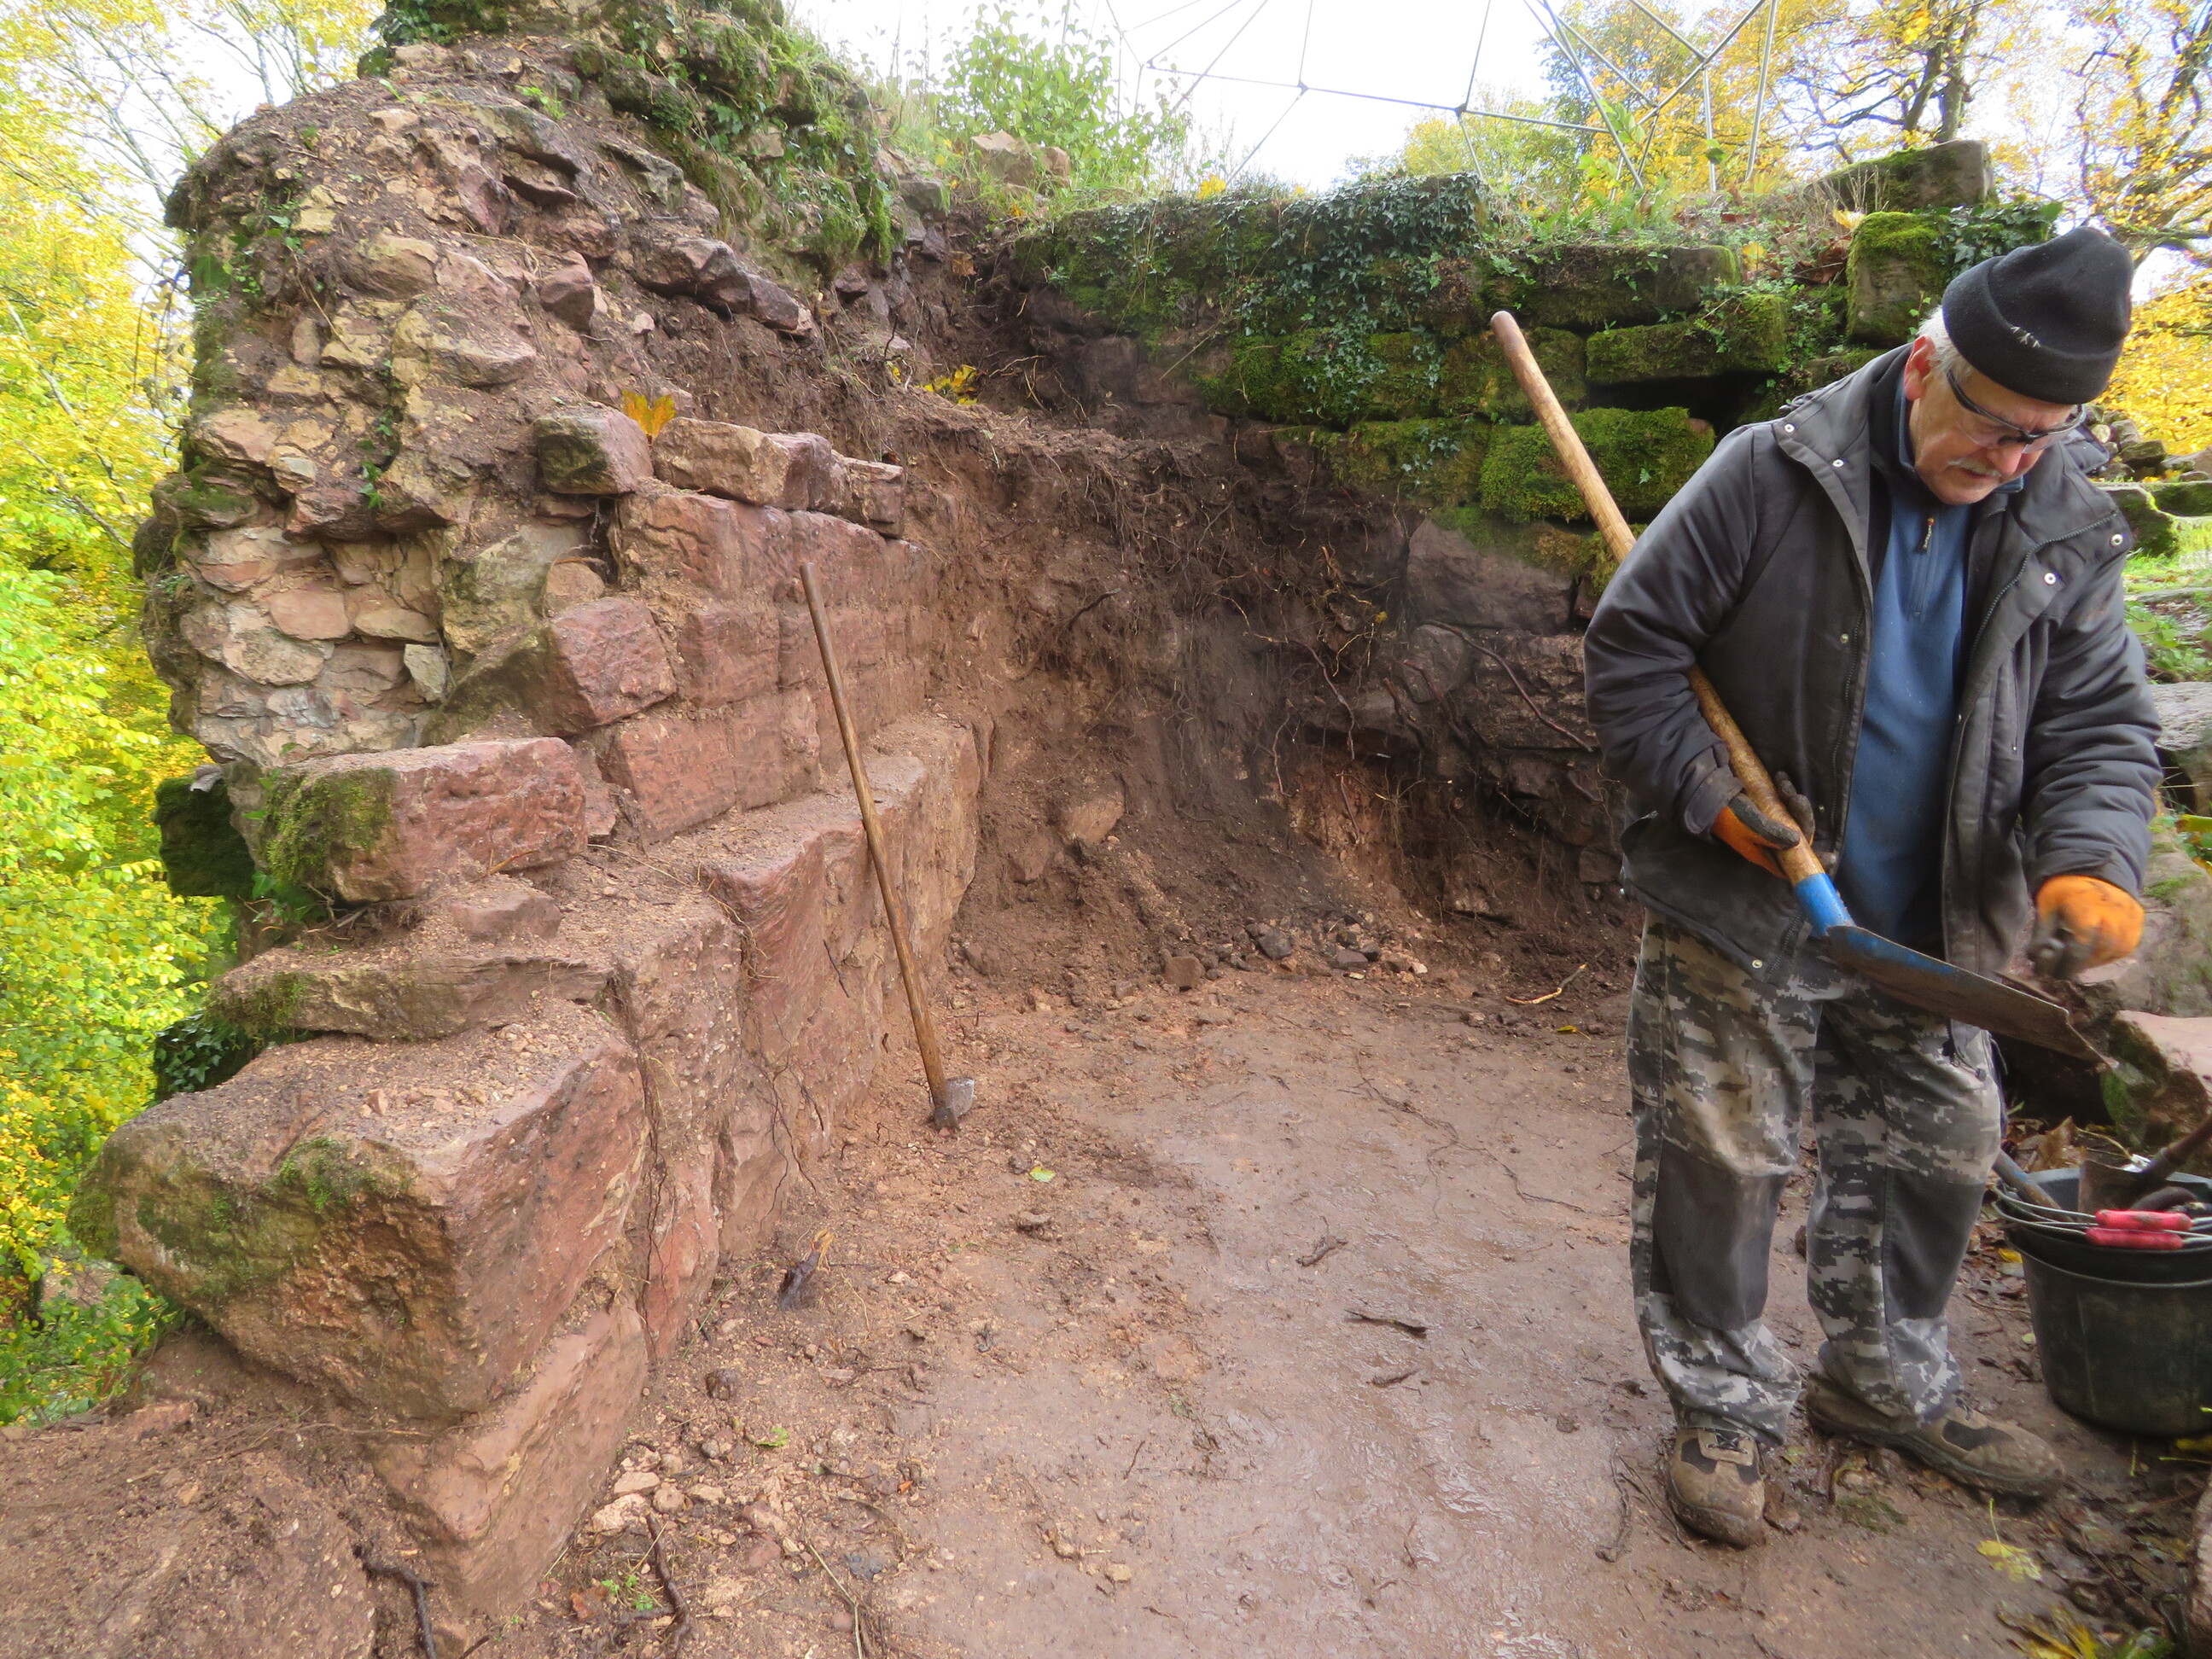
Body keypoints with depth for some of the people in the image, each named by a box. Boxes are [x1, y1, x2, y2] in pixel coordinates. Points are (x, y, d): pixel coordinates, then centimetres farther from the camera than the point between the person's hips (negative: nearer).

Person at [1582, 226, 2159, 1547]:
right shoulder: (1773, 475, -13)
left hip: (1927, 929, 5)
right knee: (1720, 1161, 3)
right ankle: (1727, 1409, 25)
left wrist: (2090, 862, -17)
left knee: (1937, 1152, 18)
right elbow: (1631, 644, -10)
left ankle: (1889, 1381, 42)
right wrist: (1709, 795, -17)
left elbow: (2102, 722, 2)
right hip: (1740, 912, -5)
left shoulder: (2067, 532, 1)